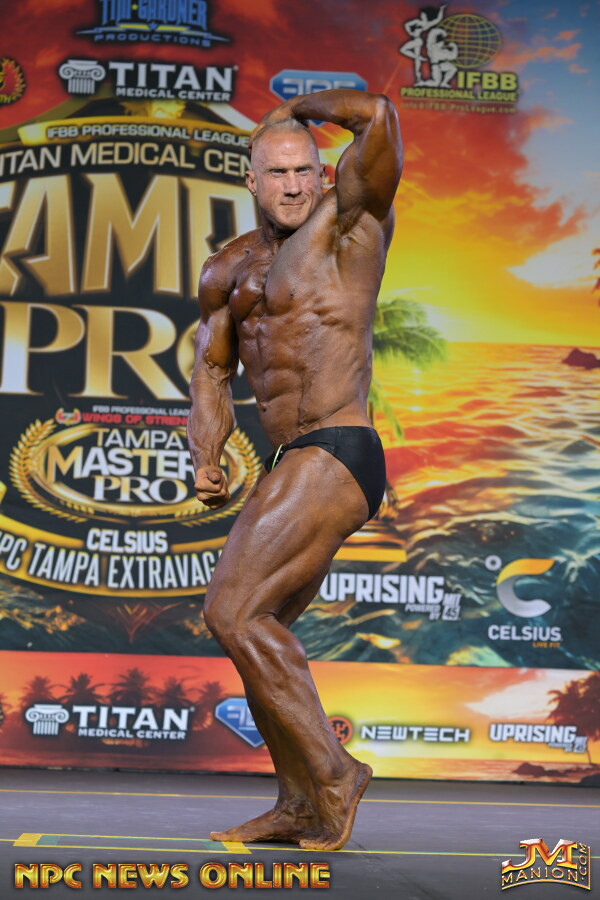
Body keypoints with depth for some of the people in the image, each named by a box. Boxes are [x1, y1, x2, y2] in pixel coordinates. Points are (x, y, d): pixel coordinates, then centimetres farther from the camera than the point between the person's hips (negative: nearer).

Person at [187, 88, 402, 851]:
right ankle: (301, 806, 26)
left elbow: (379, 119, -19)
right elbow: (212, 368, 18)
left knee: (232, 613, -14)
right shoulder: (232, 267, 15)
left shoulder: (349, 222, -5)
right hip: (298, 465, 9)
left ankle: (331, 773, -3)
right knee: (258, 628, 15)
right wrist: (206, 460, 2)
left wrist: (300, 107, 0)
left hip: (334, 459, -9)